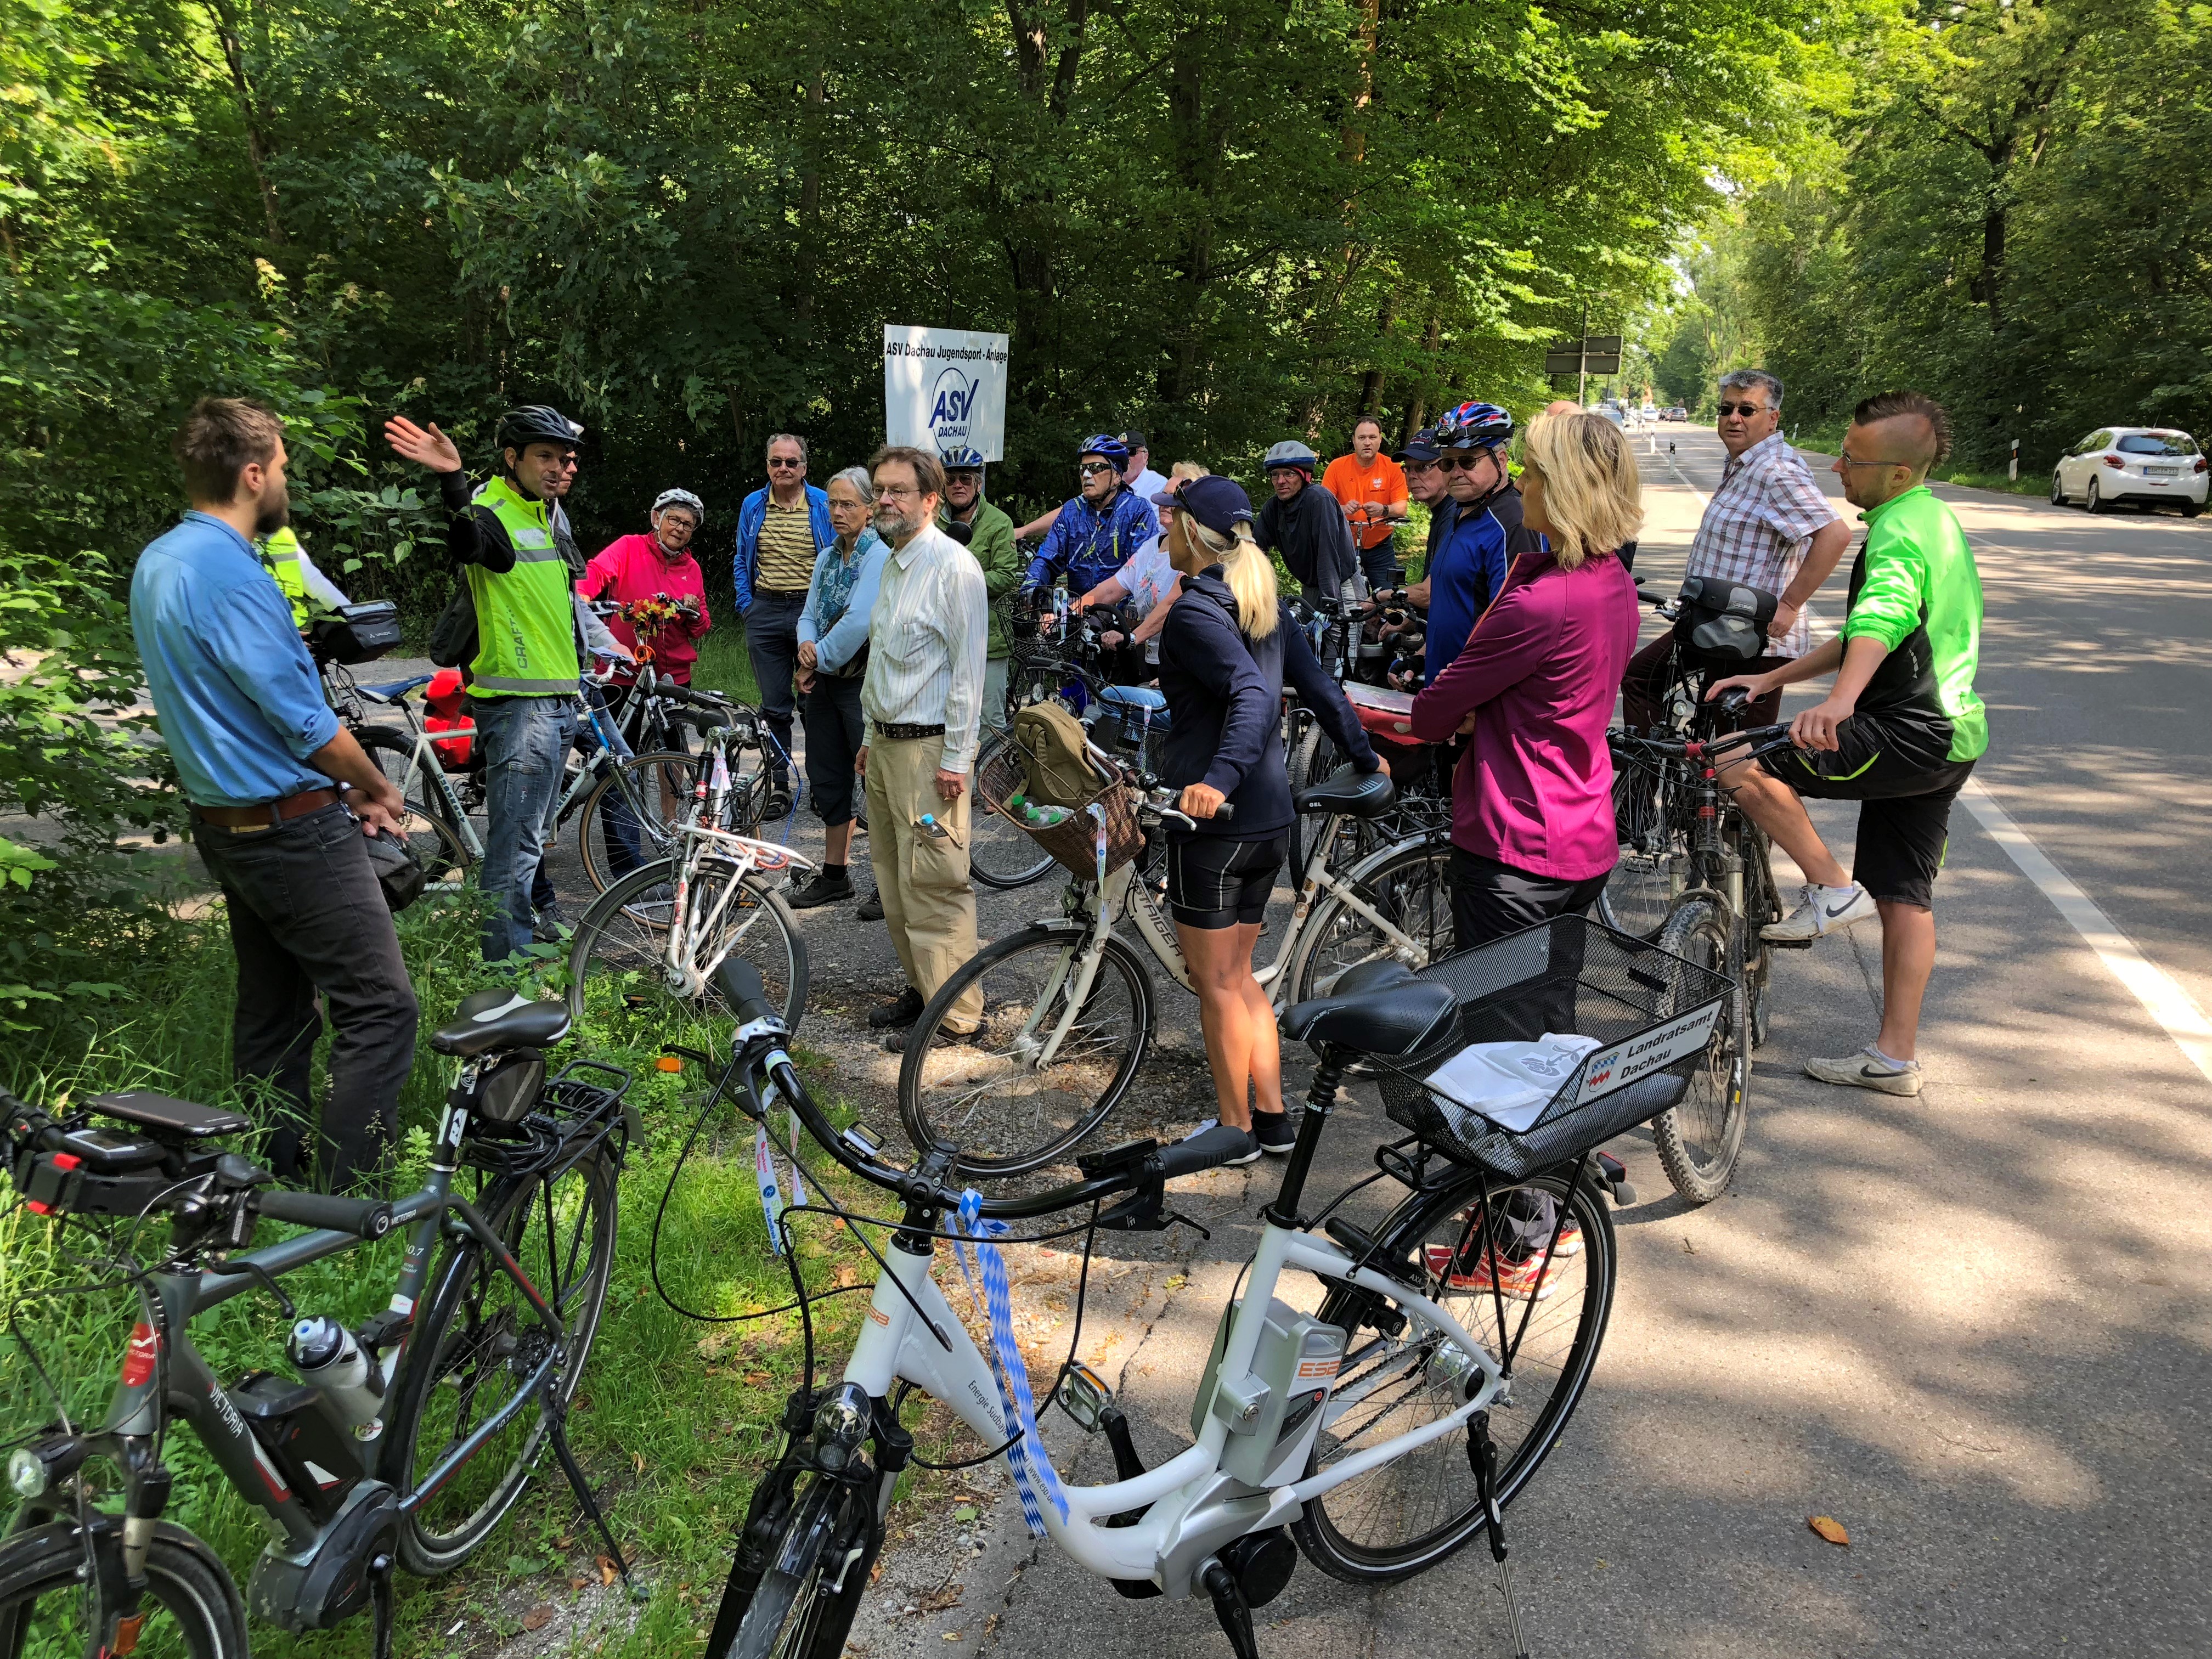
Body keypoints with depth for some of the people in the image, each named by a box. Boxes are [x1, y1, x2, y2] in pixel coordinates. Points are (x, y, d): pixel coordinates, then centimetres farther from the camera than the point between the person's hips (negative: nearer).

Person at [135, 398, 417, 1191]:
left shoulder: (157, 561, 11)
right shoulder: (228, 572, -21)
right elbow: (303, 718, -20)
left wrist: (338, 789, 12)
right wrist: (377, 787, -1)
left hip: (223, 821, 10)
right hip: (294, 829, -10)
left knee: (273, 1013, 17)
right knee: (379, 1008, -7)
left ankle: (273, 1186, 27)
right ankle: (344, 1201, -6)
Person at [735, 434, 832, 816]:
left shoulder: (824, 505, 2)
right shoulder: (753, 505, 9)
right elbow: (742, 561, 17)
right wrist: (746, 604, 6)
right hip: (766, 613, 2)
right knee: (774, 706, 5)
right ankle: (778, 787, 11)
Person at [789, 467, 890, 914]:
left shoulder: (880, 558, -13)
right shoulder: (827, 558, 13)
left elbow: (857, 623, -21)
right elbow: (810, 613, 13)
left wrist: (821, 660, -11)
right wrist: (807, 646, -8)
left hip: (862, 681, -8)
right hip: (824, 682, 8)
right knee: (828, 777, 14)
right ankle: (834, 874, 25)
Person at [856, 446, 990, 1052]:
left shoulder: (953, 566, -14)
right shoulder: (892, 566, 15)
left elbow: (968, 668, -17)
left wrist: (956, 758, -19)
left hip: (929, 748, -9)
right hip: (886, 744, 9)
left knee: (932, 885, -7)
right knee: (893, 880, 15)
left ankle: (952, 1014, 2)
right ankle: (921, 986, 28)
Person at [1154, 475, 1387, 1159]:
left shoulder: (1194, 611, -14)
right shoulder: (1264, 604, 11)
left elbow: (1254, 696, -28)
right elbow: (1320, 687, 15)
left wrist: (1218, 777, -41)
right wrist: (1365, 758, 27)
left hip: (1213, 820, -8)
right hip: (1269, 818, 8)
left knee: (1218, 985, 6)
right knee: (1238, 975, 19)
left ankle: (1236, 1129, 18)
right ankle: (1273, 1117, 25)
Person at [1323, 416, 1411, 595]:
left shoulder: (1392, 468, -3)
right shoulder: (1337, 467, -5)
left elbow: (1402, 508, -8)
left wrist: (1383, 510, -31)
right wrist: (1343, 509, -30)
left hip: (1380, 548, 0)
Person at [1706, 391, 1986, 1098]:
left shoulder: (1900, 529, -17)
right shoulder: (1934, 521, 17)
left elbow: (1882, 619, -39)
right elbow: (1861, 637, 23)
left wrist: (1838, 701, -56)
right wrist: (1772, 679, 18)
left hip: (1909, 736, -10)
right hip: (1949, 736, 10)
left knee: (1737, 760, -15)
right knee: (1904, 898, 14)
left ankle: (1832, 889, -6)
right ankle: (1896, 1057, 21)